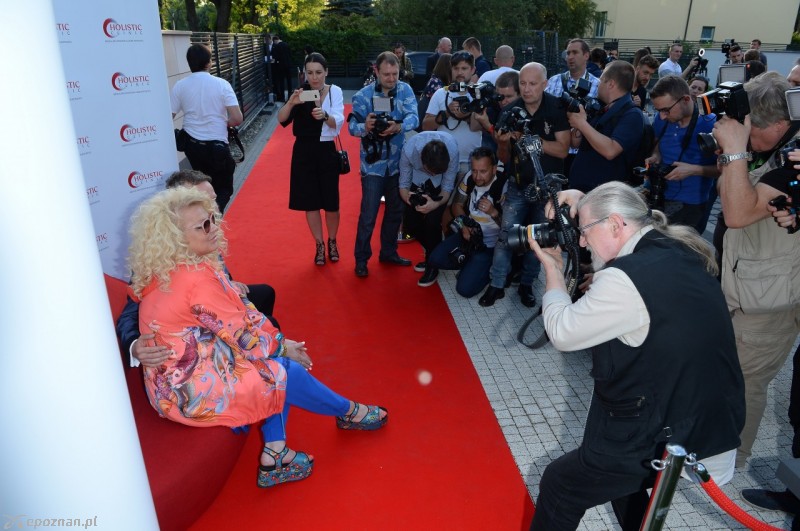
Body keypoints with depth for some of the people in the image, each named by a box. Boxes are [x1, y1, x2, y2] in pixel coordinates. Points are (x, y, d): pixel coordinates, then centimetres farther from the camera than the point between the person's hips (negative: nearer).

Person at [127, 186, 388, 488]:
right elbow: (240, 333, -18)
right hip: (192, 391, -9)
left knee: (276, 361, 9)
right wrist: (281, 346, -2)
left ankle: (273, 457, 10)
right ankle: (349, 413, 25)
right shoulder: (197, 277, -26)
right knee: (288, 373, -2)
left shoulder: (162, 272, 3)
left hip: (178, 378, 9)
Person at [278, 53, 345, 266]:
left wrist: (324, 115, -40)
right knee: (310, 201, 6)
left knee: (331, 201, 4)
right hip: (304, 152, 1)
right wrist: (291, 103, -33)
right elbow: (281, 119, -14)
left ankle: (332, 242, 28)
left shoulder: (335, 91, -4)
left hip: (327, 152, -1)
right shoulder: (301, 93, -1)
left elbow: (338, 122, -18)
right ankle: (319, 245, 23)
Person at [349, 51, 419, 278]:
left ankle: (388, 252, 32)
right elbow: (352, 126, -15)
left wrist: (398, 126, -37)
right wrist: (365, 127, -39)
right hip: (373, 163, -3)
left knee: (396, 210, 14)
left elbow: (414, 117, -15)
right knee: (368, 214, -2)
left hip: (398, 162, 4)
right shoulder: (363, 95, -7)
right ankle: (361, 258, 13)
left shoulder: (405, 90, -1)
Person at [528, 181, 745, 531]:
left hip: (662, 442, -8)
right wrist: (586, 202, 11)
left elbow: (562, 332, -13)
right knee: (624, 480, 34)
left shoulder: (625, 279, -26)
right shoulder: (682, 254, 0)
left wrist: (553, 268, -2)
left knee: (558, 486, 14)